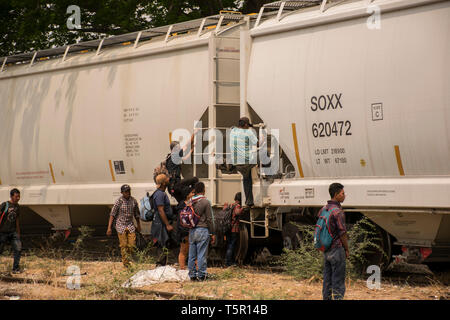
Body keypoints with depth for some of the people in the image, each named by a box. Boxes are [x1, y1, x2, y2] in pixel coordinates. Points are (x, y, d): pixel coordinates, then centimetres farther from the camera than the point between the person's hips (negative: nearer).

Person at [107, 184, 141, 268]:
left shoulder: (133, 201, 0)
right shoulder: (119, 201, -12)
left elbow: (136, 214, 14)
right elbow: (112, 214, -10)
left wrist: (138, 226, 21)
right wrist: (109, 227, -16)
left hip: (130, 225, 4)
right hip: (120, 225, -4)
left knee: (132, 245, -1)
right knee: (123, 245, -3)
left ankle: (129, 257, 26)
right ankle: (126, 264, 7)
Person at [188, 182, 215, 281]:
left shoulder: (190, 202, 6)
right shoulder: (205, 202, -9)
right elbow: (209, 219, -8)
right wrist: (212, 234, -2)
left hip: (192, 231, 5)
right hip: (202, 230, -5)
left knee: (192, 255, 8)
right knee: (202, 254, -1)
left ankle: (192, 274, 13)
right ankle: (201, 275, 1)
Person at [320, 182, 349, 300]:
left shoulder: (323, 210, 9)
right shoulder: (338, 211, -17)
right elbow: (342, 234, -15)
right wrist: (346, 249, -3)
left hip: (325, 250, 8)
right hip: (337, 250, -8)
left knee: (327, 282, 12)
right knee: (338, 282, -4)